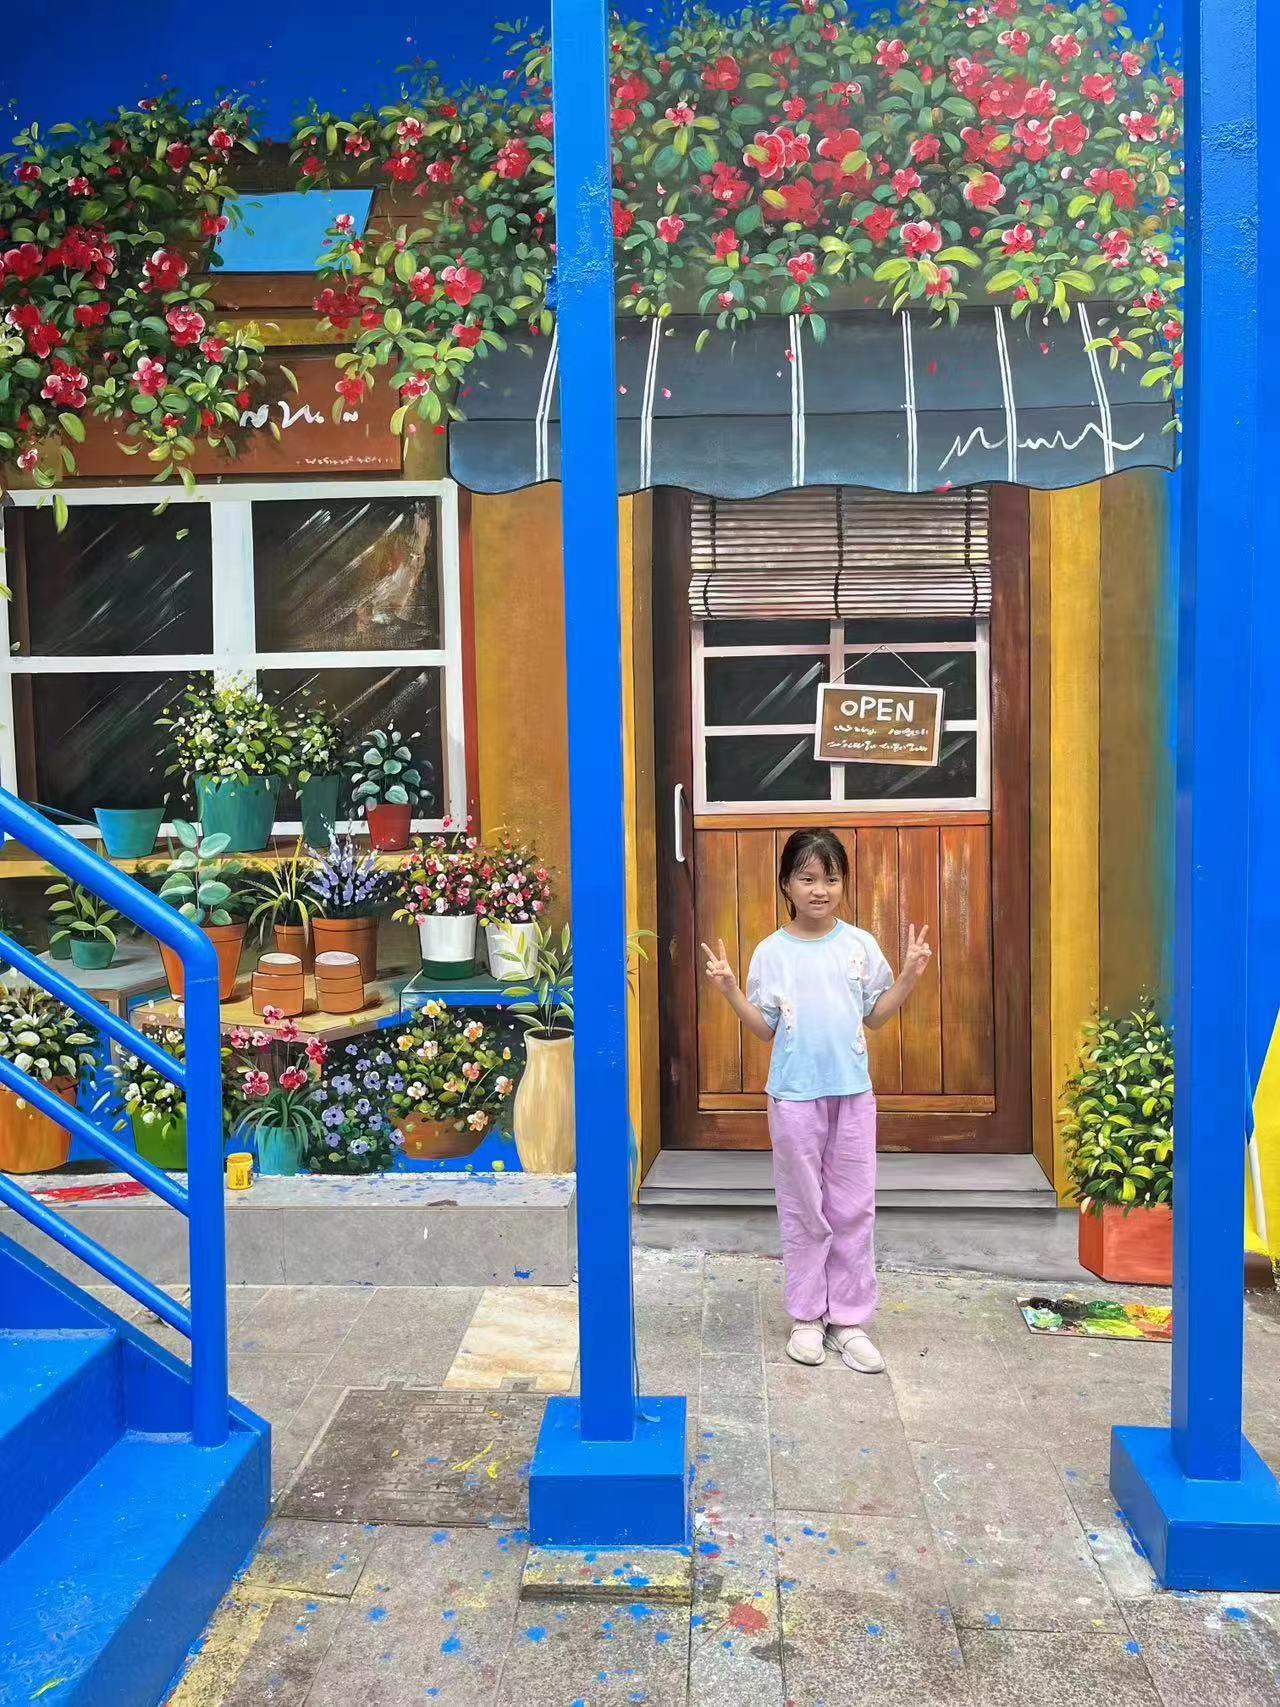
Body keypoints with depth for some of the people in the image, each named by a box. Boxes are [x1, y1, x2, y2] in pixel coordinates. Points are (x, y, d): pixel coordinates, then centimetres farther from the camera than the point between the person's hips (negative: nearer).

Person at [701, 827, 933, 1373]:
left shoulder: (860, 945, 2)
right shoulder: (772, 952, -3)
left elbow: (876, 1015, 8)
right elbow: (764, 1029, 0)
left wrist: (910, 975, -4)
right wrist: (729, 990, -13)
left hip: (853, 1093, 2)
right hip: (794, 1096, -2)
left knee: (854, 1209, 6)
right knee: (803, 1209, 7)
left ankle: (849, 1319, 18)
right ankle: (807, 1317, 21)